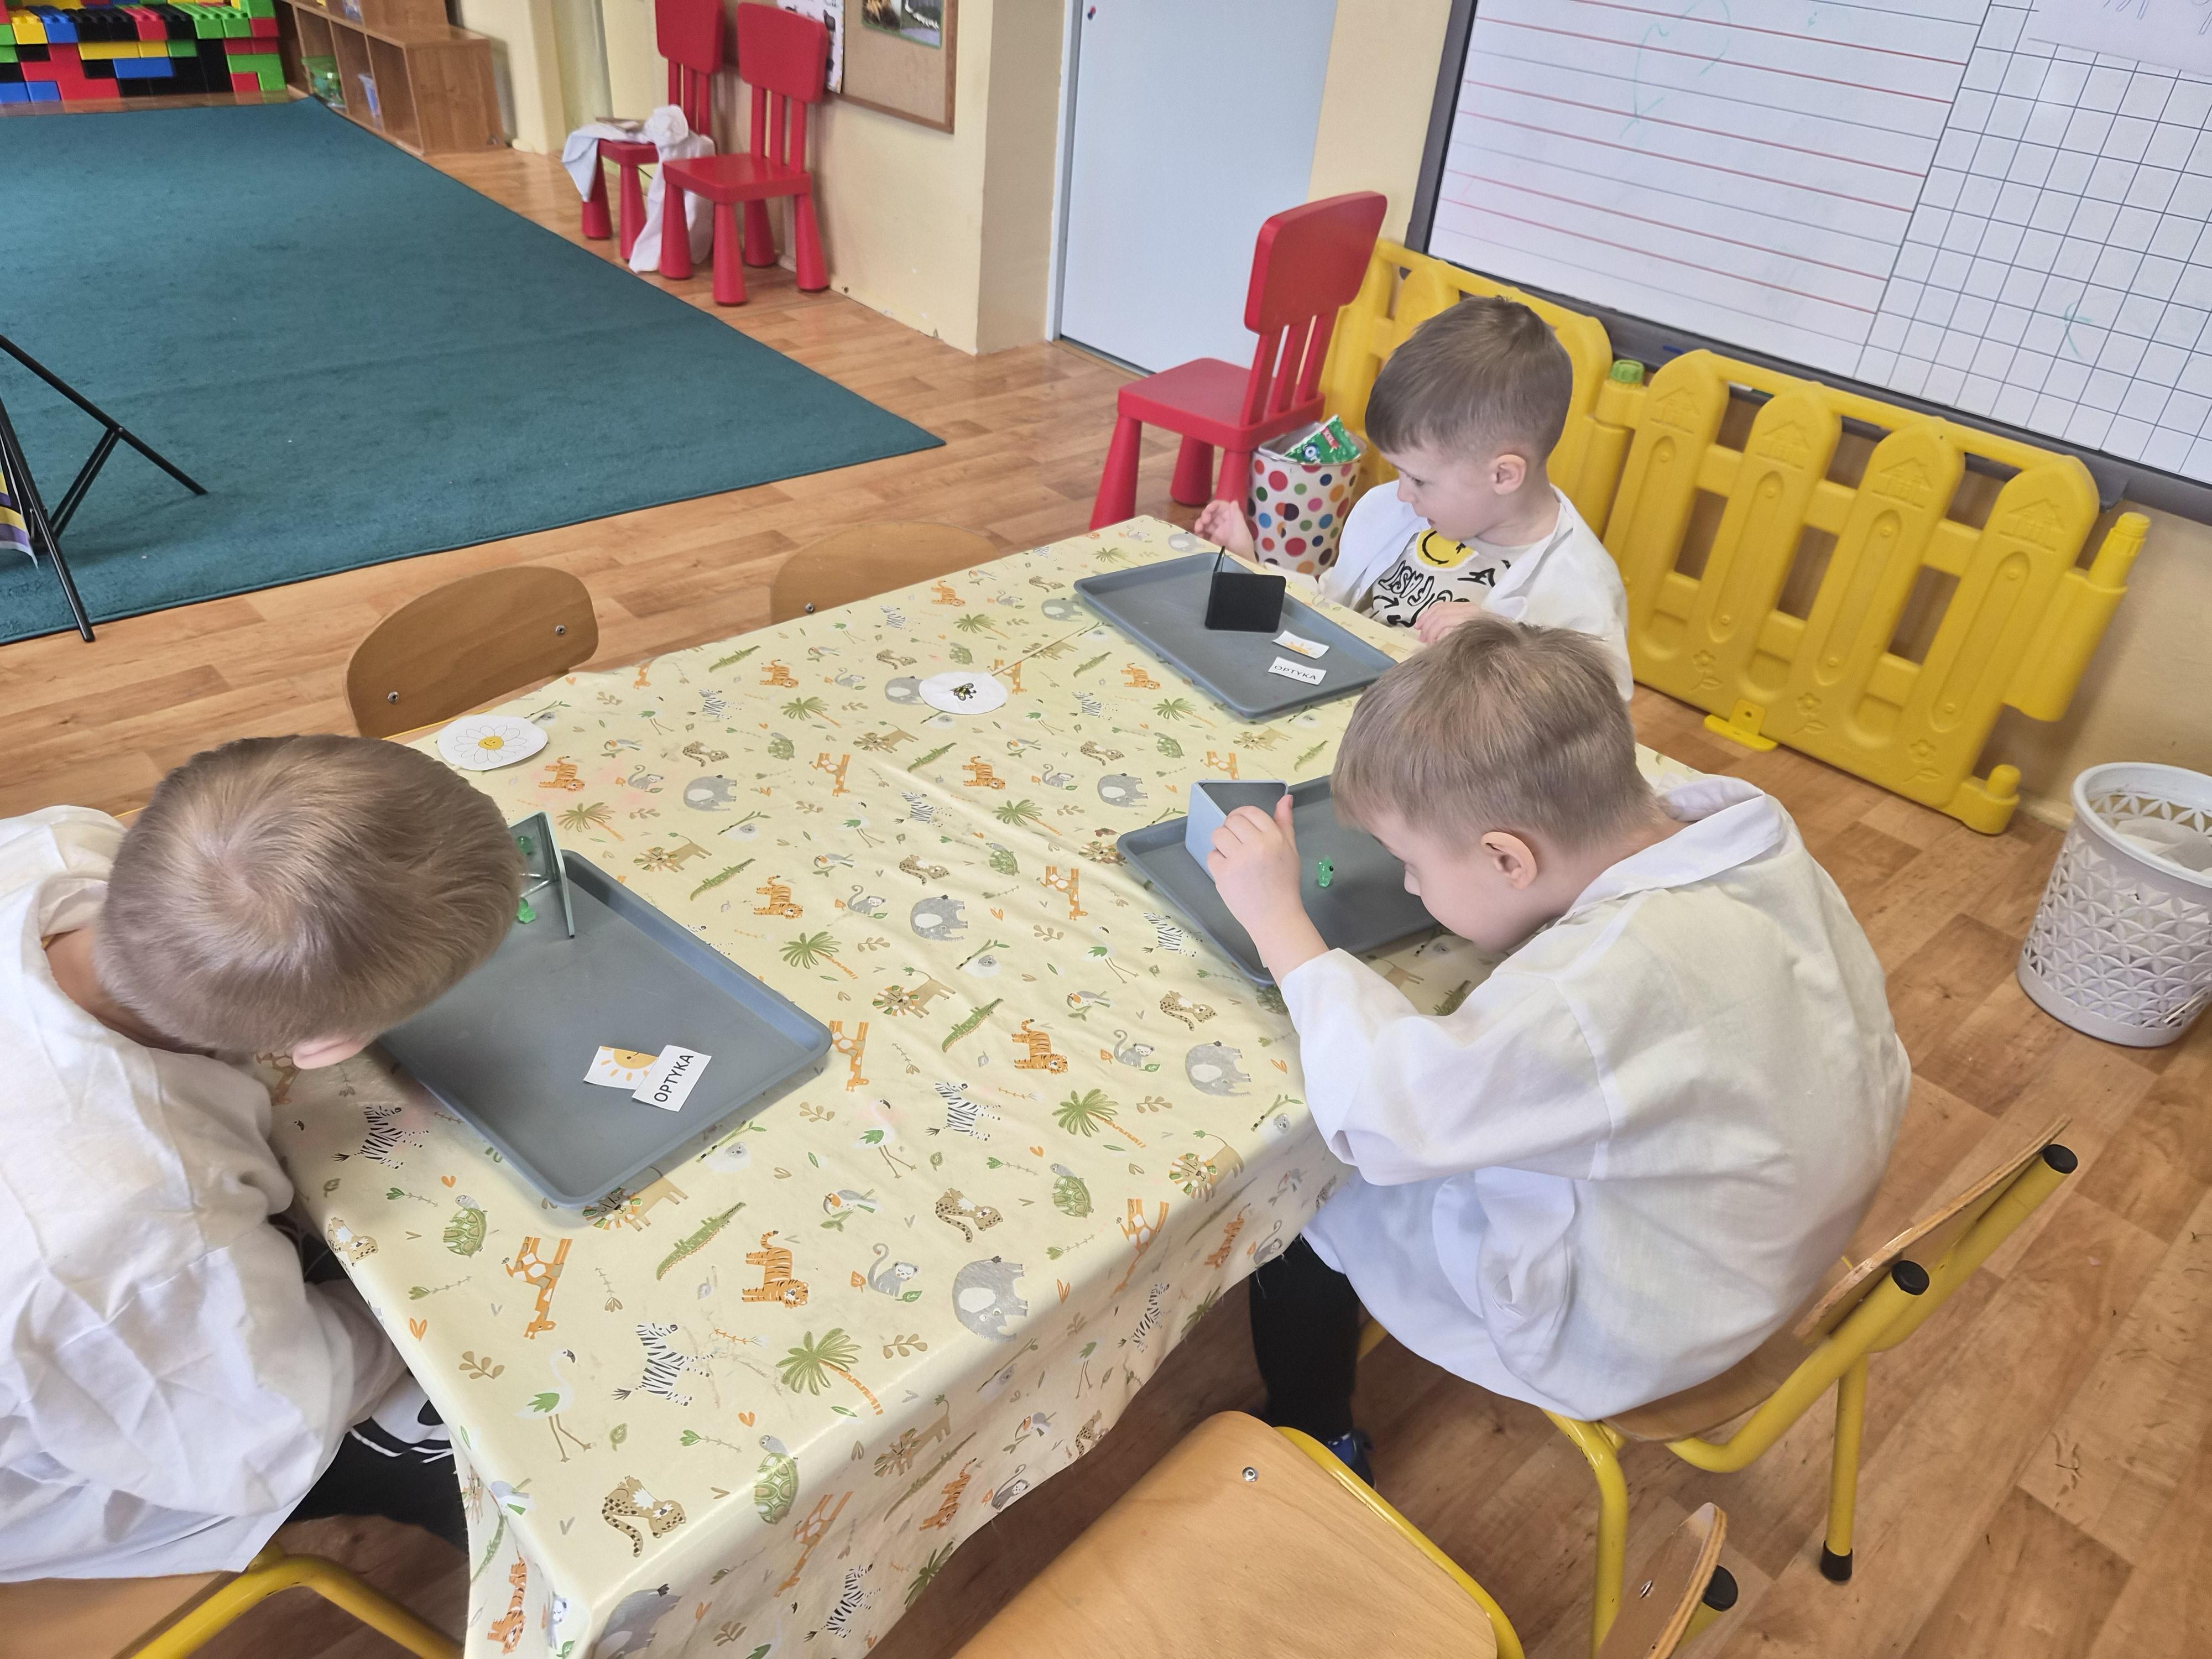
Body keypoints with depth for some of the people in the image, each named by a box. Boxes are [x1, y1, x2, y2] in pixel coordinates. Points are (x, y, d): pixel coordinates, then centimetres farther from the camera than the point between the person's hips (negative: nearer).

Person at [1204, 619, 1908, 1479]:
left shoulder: (1600, 988, -42)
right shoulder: (1755, 832, -16)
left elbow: (1387, 1106, -35)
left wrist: (1277, 919, -26)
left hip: (1628, 1339, -8)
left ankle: (1315, 1451, 34)